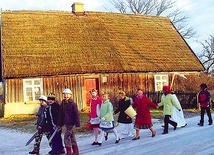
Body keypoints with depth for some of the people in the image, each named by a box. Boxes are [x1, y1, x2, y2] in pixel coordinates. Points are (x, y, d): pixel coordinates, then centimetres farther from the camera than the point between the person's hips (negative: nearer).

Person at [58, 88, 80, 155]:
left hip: (71, 122, -7)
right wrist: (60, 124, 11)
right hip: (66, 122, 7)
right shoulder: (62, 104, 6)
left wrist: (77, 123, -13)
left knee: (66, 136, -9)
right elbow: (61, 114, 10)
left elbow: (76, 114, -11)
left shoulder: (73, 104, -11)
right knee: (71, 136, 14)